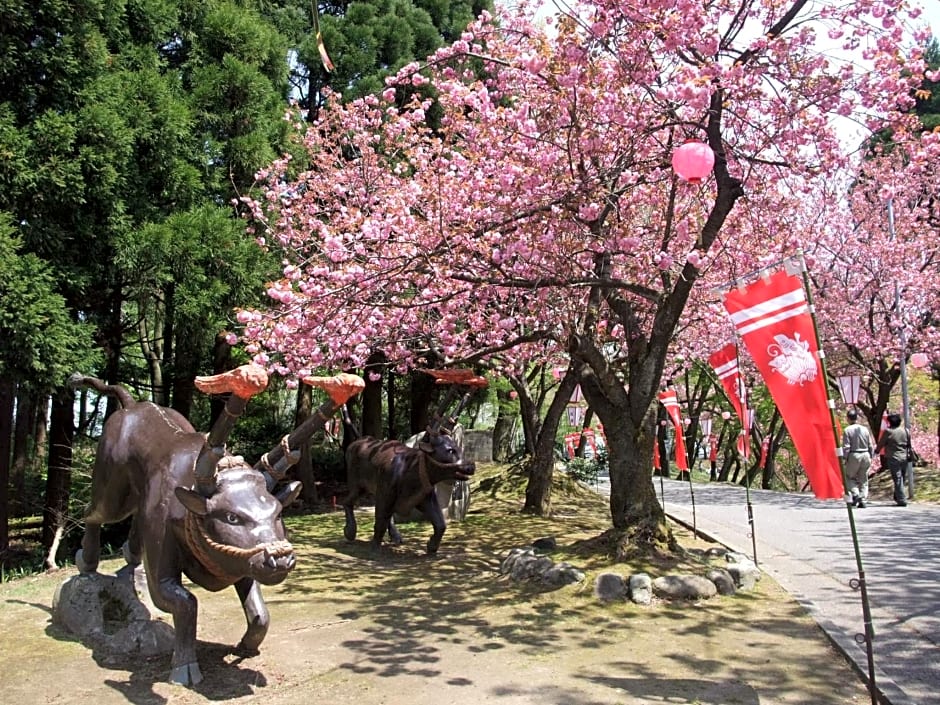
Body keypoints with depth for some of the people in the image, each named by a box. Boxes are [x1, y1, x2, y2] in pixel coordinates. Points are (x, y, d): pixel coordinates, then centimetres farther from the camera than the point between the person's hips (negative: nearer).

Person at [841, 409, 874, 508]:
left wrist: (845, 458, -3)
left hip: (854, 456, -4)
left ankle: (855, 494, -8)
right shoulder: (865, 429, 4)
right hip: (865, 455, 4)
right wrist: (871, 457, 16)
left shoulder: (847, 430, -9)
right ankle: (863, 501, 9)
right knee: (863, 479, 11)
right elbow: (871, 445, 8)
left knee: (849, 477, 12)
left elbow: (846, 447, -11)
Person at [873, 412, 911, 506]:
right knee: (901, 479, 15)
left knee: (897, 479, -3)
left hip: (893, 458, -5)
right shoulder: (905, 431, 5)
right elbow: (909, 445, 14)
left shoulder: (888, 432, -11)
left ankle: (902, 500, -5)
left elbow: (880, 444, 0)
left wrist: (876, 450, 17)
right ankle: (897, 497, 25)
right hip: (904, 458, 5)